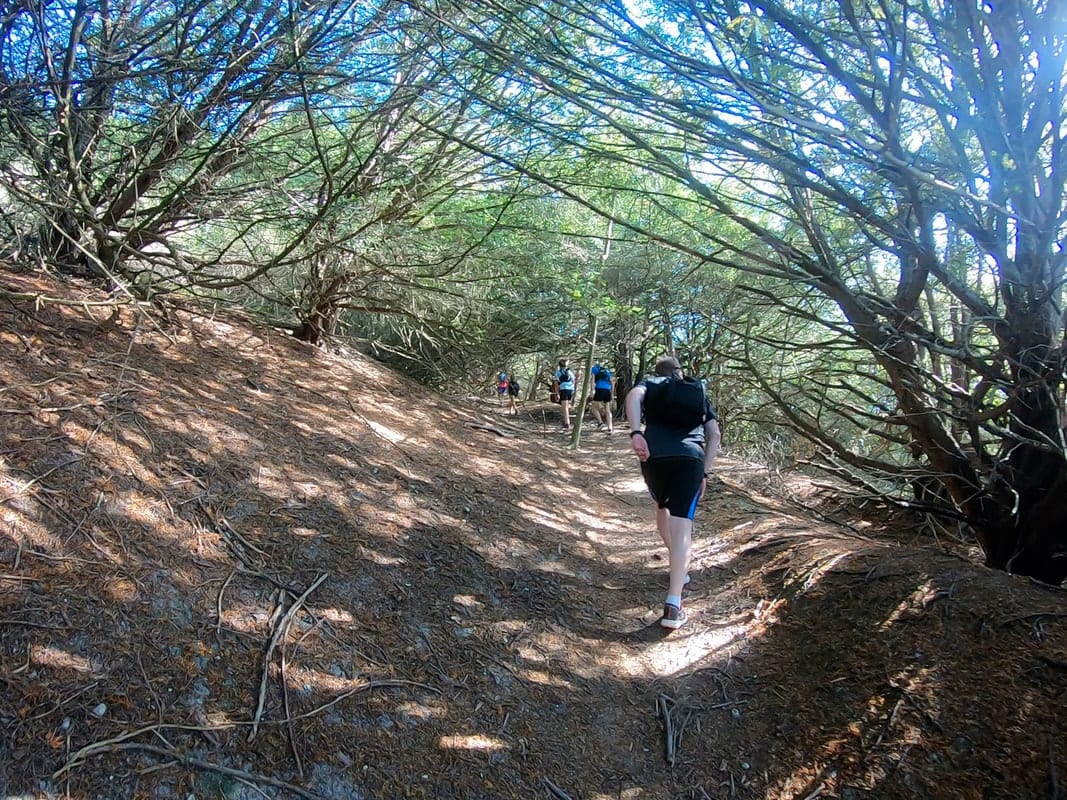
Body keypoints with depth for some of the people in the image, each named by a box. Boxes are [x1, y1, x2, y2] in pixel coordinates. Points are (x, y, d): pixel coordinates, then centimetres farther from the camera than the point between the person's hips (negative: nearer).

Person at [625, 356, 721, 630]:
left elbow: (633, 396, -4)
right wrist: (704, 472, 18)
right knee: (682, 525, -9)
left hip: (655, 456, 0)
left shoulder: (650, 384, 22)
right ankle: (673, 606, -19)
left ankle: (679, 567, 42)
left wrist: (635, 433, -15)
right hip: (691, 458, 0)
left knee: (662, 508, 29)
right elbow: (715, 435, 19)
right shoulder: (700, 394, 30)